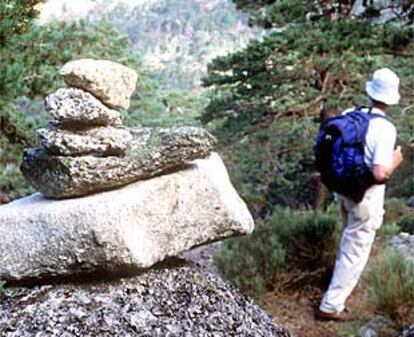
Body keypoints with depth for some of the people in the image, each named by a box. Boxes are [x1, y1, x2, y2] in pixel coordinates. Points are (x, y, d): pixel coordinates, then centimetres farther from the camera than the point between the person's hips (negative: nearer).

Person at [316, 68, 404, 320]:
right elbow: (380, 174, -30)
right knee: (355, 251, 7)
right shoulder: (385, 129, -25)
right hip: (366, 199, -6)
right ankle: (331, 306, 13)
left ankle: (345, 273, 56)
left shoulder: (349, 115, -7)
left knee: (350, 239, 32)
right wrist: (395, 162, -10)